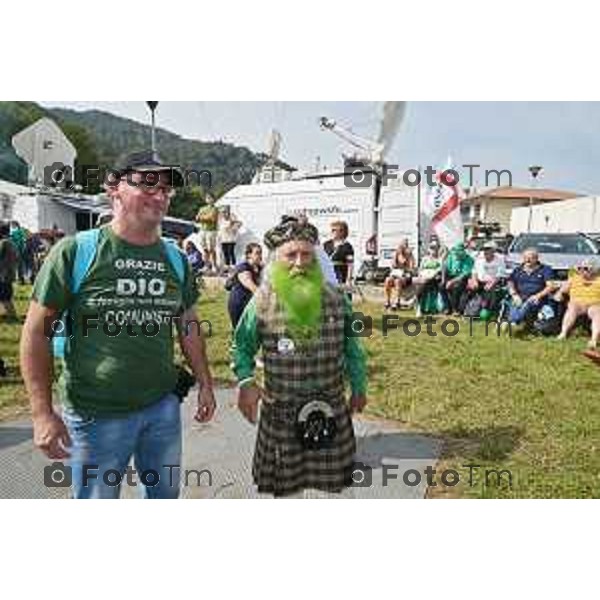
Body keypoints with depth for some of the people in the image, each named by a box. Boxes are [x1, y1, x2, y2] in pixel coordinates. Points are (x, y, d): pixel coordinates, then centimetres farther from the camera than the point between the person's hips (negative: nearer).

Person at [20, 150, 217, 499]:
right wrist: (42, 414, -11)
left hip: (163, 407, 5)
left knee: (166, 494, 20)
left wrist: (205, 384, 12)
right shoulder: (75, 252, -11)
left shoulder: (175, 259, 4)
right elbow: (37, 330, -8)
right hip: (97, 415, -4)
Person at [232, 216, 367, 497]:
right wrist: (245, 381, -16)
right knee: (284, 485, 16)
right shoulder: (263, 301, -10)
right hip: (280, 412, -1)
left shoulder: (336, 299, -4)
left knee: (333, 482, 16)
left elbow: (351, 347, 8)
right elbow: (242, 347, 0)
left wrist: (359, 387, 13)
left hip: (331, 409, 2)